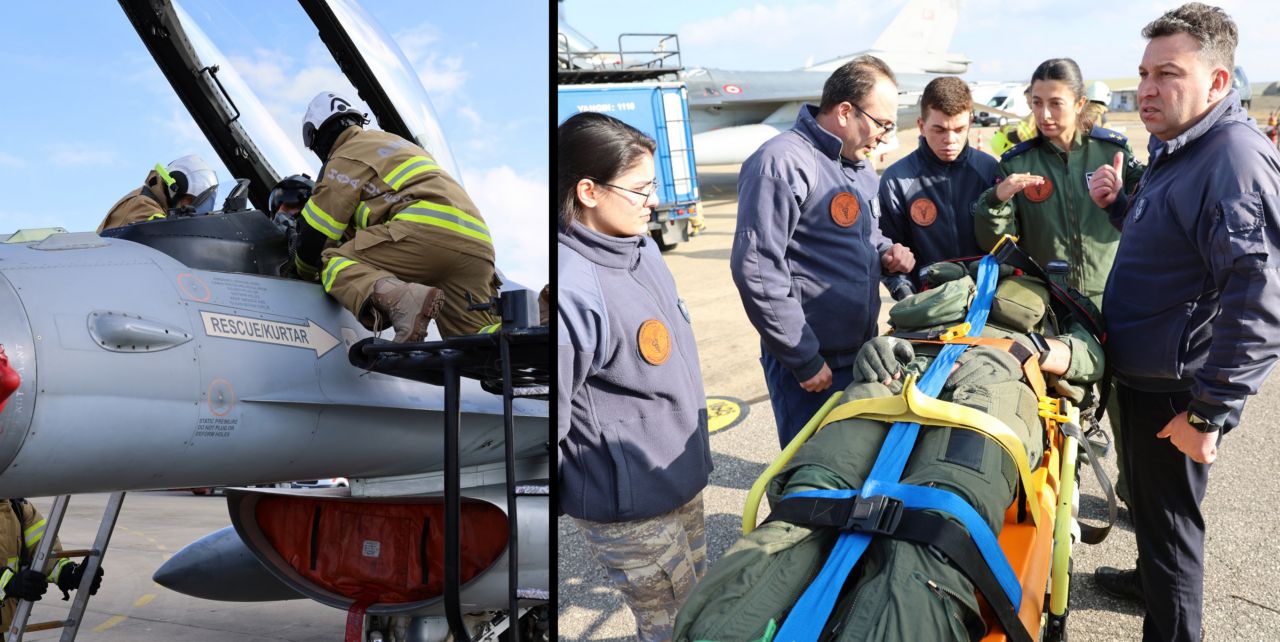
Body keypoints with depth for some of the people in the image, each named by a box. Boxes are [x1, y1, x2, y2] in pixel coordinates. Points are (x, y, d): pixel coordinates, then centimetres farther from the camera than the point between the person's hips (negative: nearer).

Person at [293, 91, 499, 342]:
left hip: (426, 229, -7)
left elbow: (314, 235, 10)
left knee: (334, 262, -1)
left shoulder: (345, 158, 10)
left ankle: (401, 300, -31)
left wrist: (304, 272, 28)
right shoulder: (392, 142, 35)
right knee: (476, 338, 7)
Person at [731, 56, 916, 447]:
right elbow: (756, 271, -22)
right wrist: (805, 360, -18)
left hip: (862, 353, 9)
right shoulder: (783, 162, -17)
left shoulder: (861, 166, 13)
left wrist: (884, 252, 3)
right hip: (812, 367, -8)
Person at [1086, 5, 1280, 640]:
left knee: (1168, 517, 5)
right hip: (1142, 374, 10)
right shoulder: (1177, 148, 9)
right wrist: (1120, 204, 4)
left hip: (1174, 391, -10)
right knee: (1147, 496, 27)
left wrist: (1211, 413, -26)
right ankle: (1149, 577, 49)